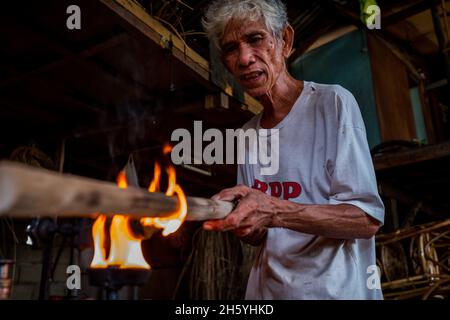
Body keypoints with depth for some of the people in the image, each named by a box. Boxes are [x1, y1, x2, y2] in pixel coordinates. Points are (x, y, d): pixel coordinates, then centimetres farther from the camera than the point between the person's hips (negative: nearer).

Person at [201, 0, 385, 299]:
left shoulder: (333, 103, -12)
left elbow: (368, 219, -17)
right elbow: (259, 236, 9)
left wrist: (275, 212, -31)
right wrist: (238, 220, -14)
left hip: (334, 287, -5)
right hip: (267, 289, 6)